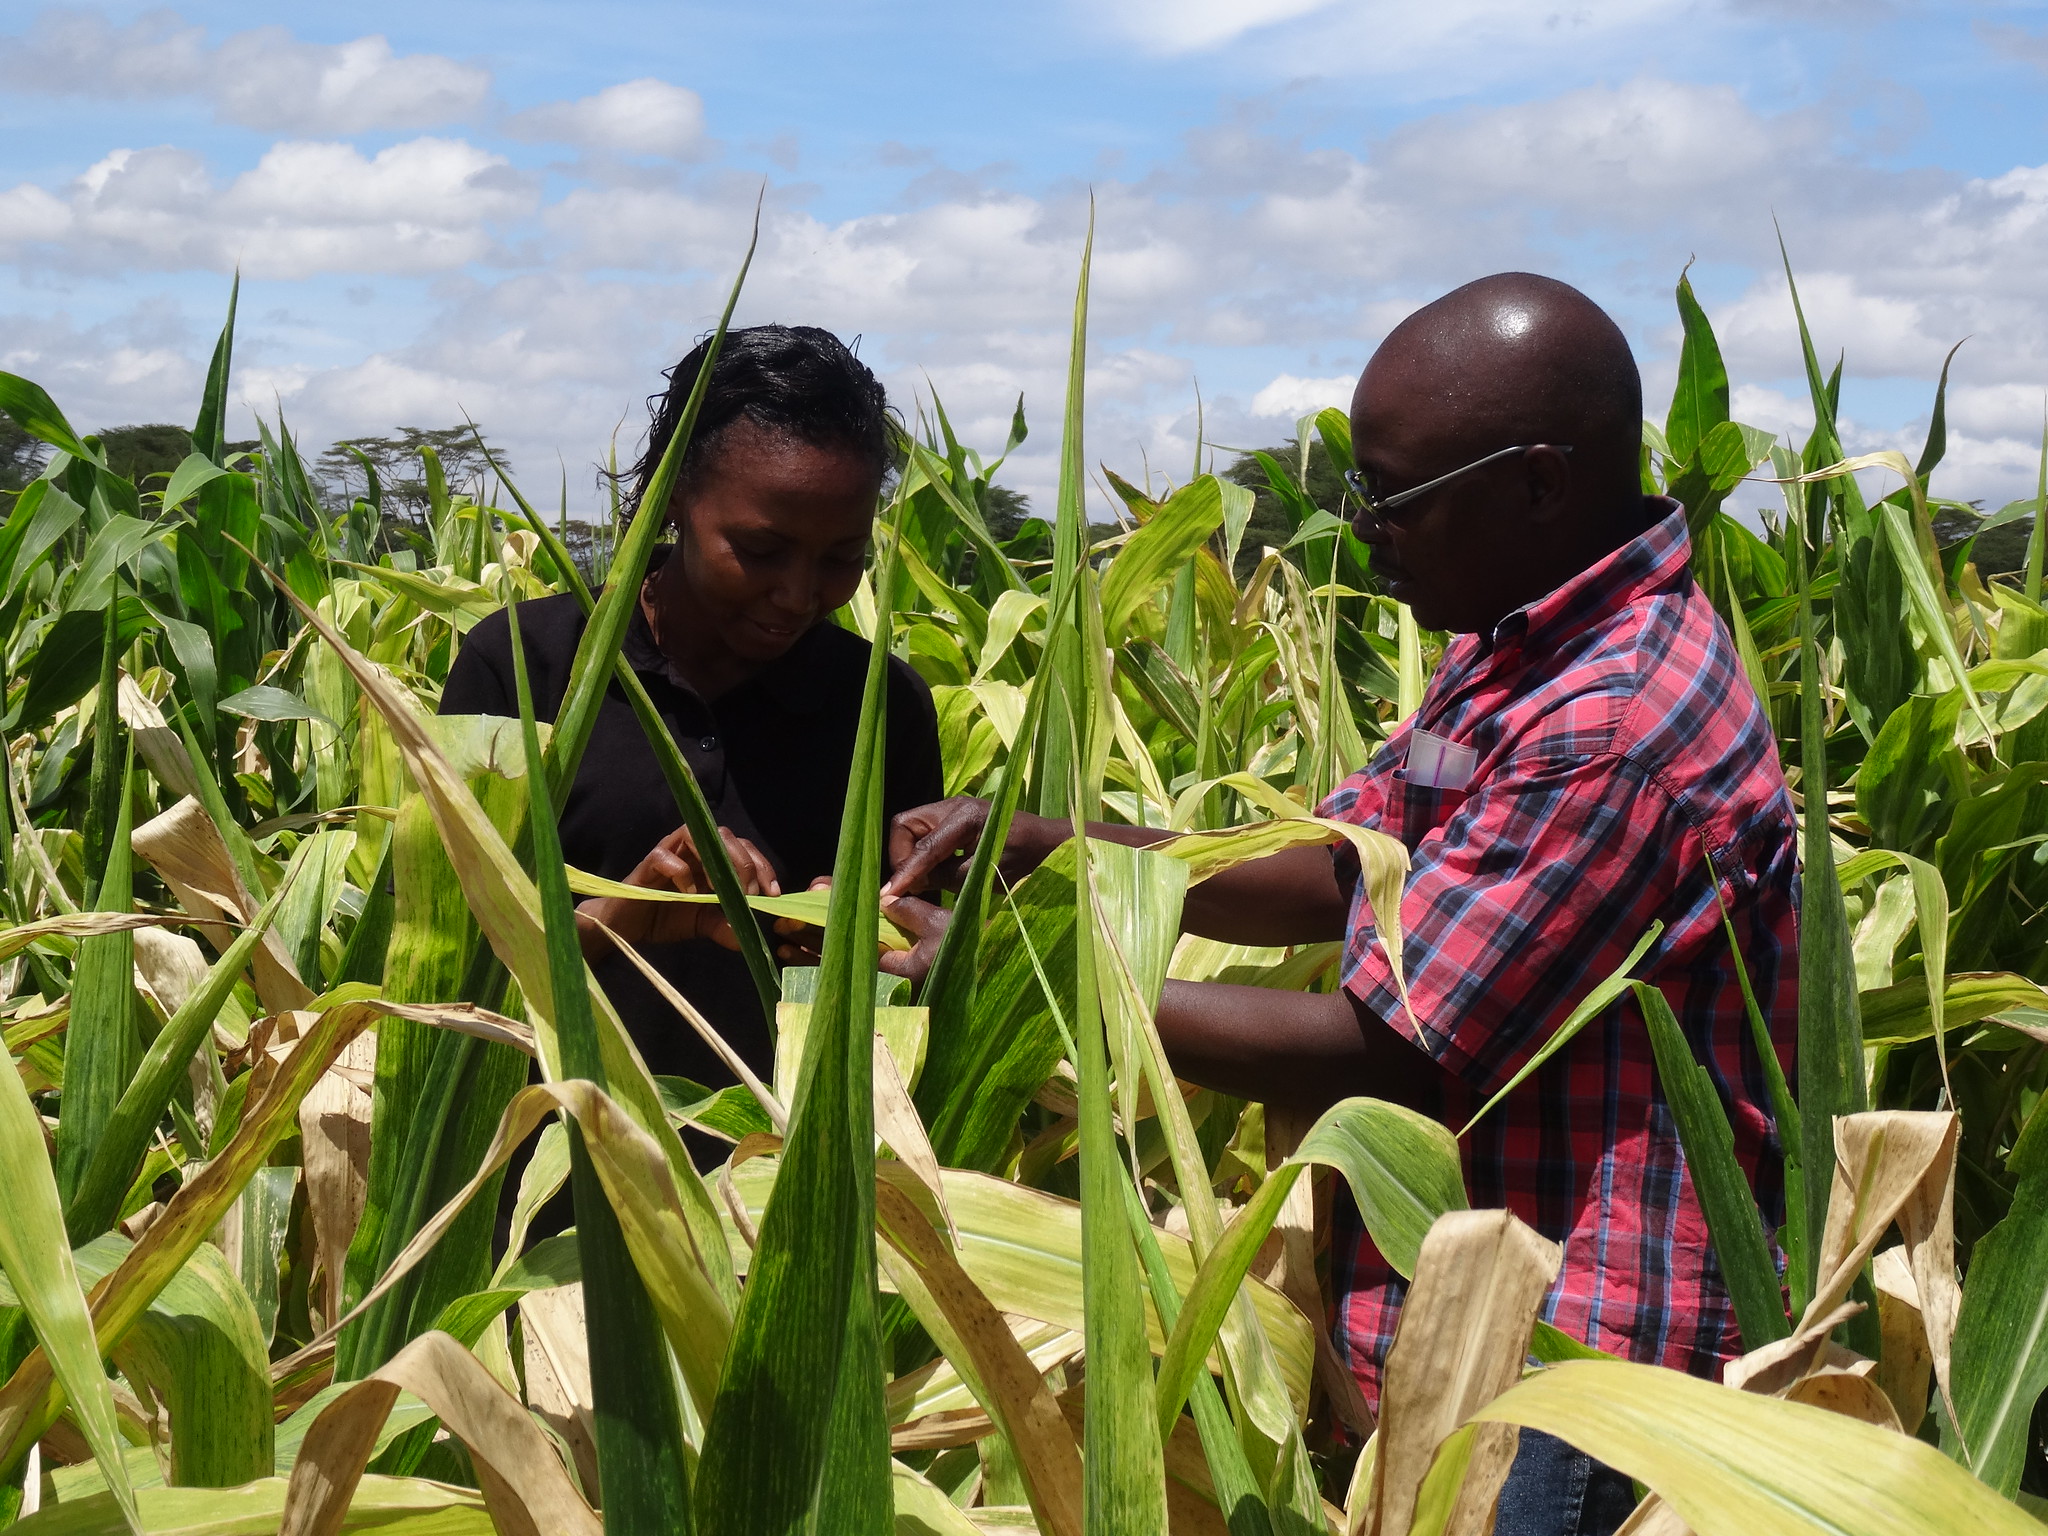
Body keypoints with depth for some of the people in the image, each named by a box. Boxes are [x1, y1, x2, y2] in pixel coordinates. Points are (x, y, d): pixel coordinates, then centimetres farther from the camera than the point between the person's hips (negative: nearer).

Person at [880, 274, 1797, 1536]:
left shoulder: (1617, 721, -25)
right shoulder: (1526, 648, 6)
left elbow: (1379, 1059, -23)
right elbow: (1339, 868, 9)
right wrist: (1049, 849, -3)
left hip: (1562, 1391, -9)